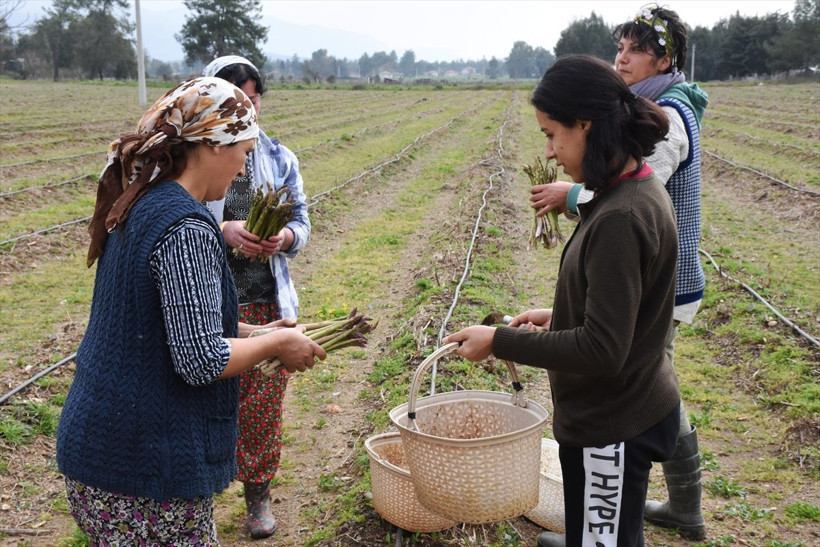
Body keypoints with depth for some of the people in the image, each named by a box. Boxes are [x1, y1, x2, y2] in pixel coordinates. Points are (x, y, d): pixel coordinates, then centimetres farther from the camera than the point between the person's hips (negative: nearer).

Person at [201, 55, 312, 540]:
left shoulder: (279, 158, 6)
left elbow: (302, 221, 6)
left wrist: (284, 237, -17)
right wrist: (224, 231, -25)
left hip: (269, 305, 3)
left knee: (264, 405, 11)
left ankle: (259, 494, 31)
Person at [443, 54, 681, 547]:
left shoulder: (620, 219, -28)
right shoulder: (639, 189, 3)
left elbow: (601, 351, -27)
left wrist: (499, 342, -20)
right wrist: (558, 316, 7)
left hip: (612, 425, -9)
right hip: (629, 409, 9)